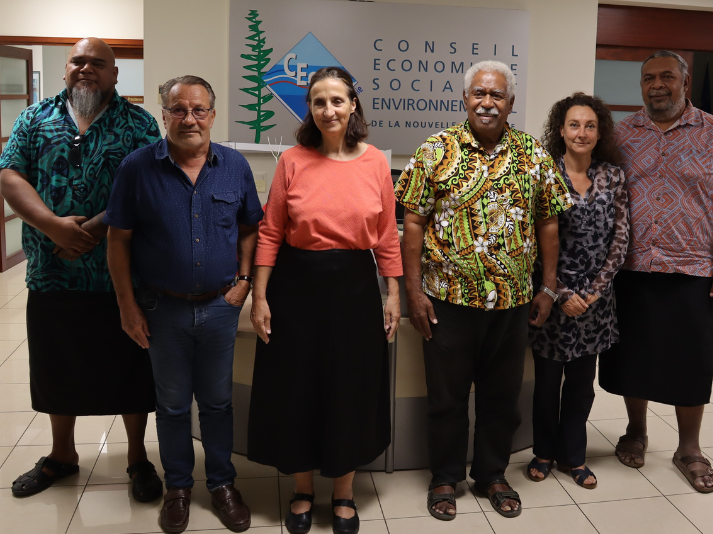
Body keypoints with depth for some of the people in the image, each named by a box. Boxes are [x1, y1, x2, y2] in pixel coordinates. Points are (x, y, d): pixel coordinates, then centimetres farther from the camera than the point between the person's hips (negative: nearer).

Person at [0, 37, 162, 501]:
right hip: (51, 275, 3)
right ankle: (62, 455, 37)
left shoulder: (138, 124, 0)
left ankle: (138, 458, 26)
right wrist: (54, 225, -17)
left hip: (120, 275, -3)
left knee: (129, 372, 7)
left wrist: (92, 229, -19)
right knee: (57, 370, 17)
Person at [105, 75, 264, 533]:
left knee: (217, 400, 15)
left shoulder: (235, 166, -2)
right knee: (172, 403, 14)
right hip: (163, 307, -1)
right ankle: (178, 485, 33)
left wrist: (243, 280, -3)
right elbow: (119, 241, -5)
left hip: (220, 306, 1)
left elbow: (249, 228, 7)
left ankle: (222, 482, 33)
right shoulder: (138, 167, -8)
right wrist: (128, 306, -6)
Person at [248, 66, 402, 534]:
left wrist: (393, 295, 1)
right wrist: (260, 296, -5)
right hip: (296, 286, 0)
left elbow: (387, 236, 2)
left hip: (355, 286, 1)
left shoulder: (375, 162, -1)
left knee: (350, 389, 11)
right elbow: (270, 233, -2)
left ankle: (344, 494, 32)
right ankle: (303, 490, 33)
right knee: (296, 387, 10)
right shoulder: (293, 160, -3)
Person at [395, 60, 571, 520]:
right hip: (448, 298, -2)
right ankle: (446, 478, 30)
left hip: (514, 301, 2)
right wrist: (414, 290, -9)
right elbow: (414, 222, -5)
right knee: (447, 395, 11)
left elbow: (547, 223, 7)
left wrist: (548, 287, 5)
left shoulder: (535, 154, 3)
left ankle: (492, 474, 35)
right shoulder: (436, 150, -4)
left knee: (502, 395, 15)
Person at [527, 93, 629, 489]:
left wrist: (595, 290, -7)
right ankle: (544, 452, 28)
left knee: (582, 380, 12)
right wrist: (562, 294, -12)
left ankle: (573, 455, 29)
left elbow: (621, 237, 1)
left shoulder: (613, 176, 3)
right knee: (547, 378, 9)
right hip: (552, 293, -2)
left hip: (595, 296, 3)